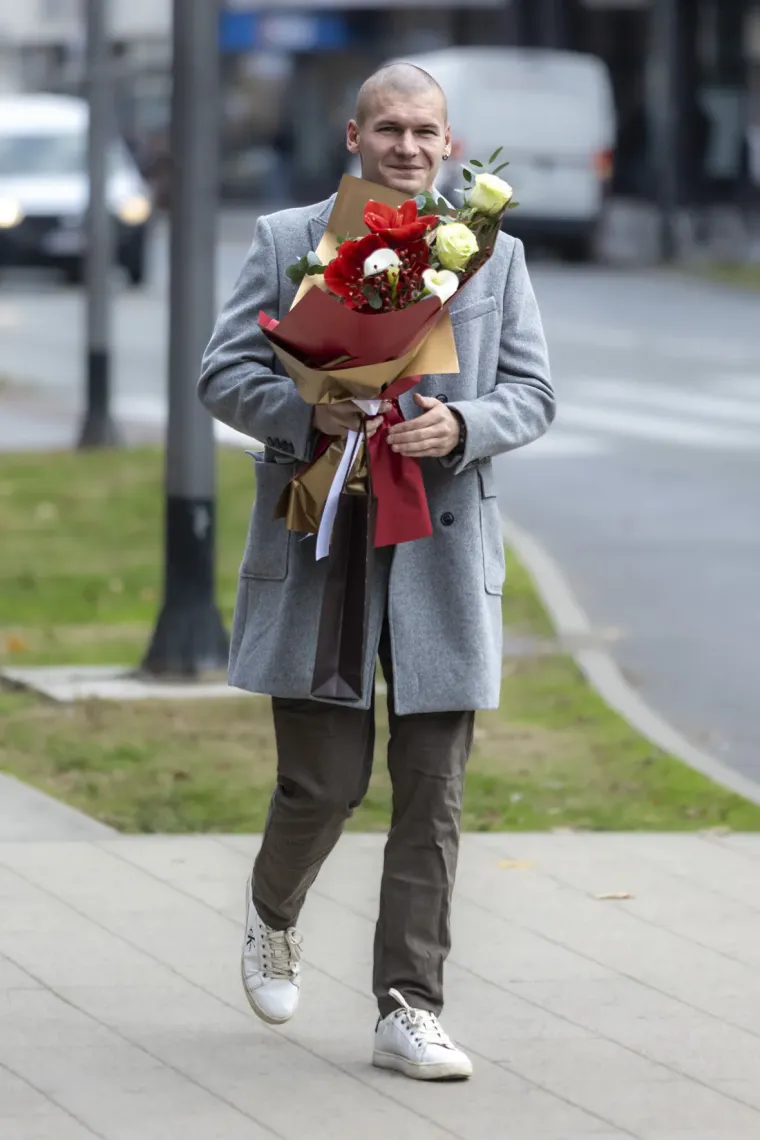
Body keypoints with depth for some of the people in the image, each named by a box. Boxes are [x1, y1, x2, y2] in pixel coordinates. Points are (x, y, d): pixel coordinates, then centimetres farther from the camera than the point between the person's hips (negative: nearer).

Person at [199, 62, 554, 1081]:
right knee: (325, 781, -2)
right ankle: (273, 913, 32)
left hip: (444, 556, 2)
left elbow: (533, 395, 7)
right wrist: (310, 415, -16)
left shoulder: (495, 256, 10)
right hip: (319, 548, -2)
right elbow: (225, 374, 2)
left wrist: (461, 426, -13)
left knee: (432, 795, 0)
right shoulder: (287, 242, 5)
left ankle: (409, 1012, 5)